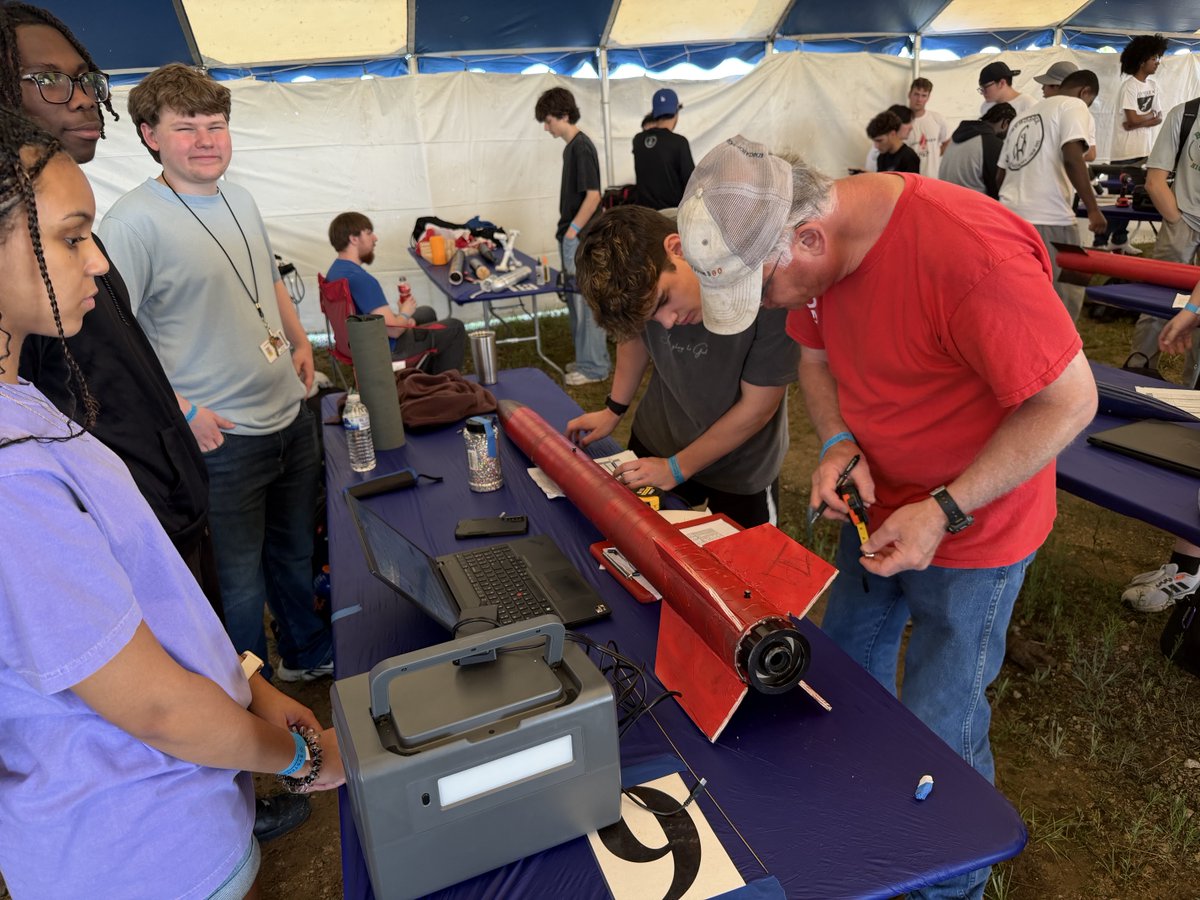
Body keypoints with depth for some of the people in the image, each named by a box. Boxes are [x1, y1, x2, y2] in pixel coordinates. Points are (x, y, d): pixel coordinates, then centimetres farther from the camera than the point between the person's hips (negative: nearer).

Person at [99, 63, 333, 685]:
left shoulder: (240, 201, 9)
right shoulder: (134, 220, -15)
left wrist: (300, 340, 12)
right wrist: (181, 410, -20)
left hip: (292, 418, 7)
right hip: (221, 437, -7)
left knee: (295, 552, 23)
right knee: (240, 579, 8)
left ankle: (306, 654, 46)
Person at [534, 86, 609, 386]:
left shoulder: (581, 147, -16)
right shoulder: (572, 146, 14)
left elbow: (593, 196, -21)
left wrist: (571, 232, -18)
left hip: (581, 240, -10)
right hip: (574, 238, 10)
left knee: (587, 302, -3)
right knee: (577, 301, 14)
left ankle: (594, 367, 5)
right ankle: (589, 358, 24)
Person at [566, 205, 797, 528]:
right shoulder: (640, 266, -21)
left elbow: (758, 406, -22)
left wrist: (677, 467, -16)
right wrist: (614, 409, 3)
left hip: (740, 468, -3)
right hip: (654, 441, 4)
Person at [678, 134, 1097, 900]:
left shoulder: (969, 250, -33)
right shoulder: (816, 249, -10)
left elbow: (1070, 401, -24)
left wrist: (944, 511, -26)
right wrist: (838, 441, -13)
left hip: (971, 531, -6)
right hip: (879, 506, 7)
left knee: (939, 732, 4)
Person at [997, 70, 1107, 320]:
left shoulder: (1023, 116, 24)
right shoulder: (1073, 105, 2)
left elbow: (1000, 175, 25)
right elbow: (1072, 158, -15)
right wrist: (1093, 209, -11)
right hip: (1048, 219, -7)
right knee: (1065, 299, 2)